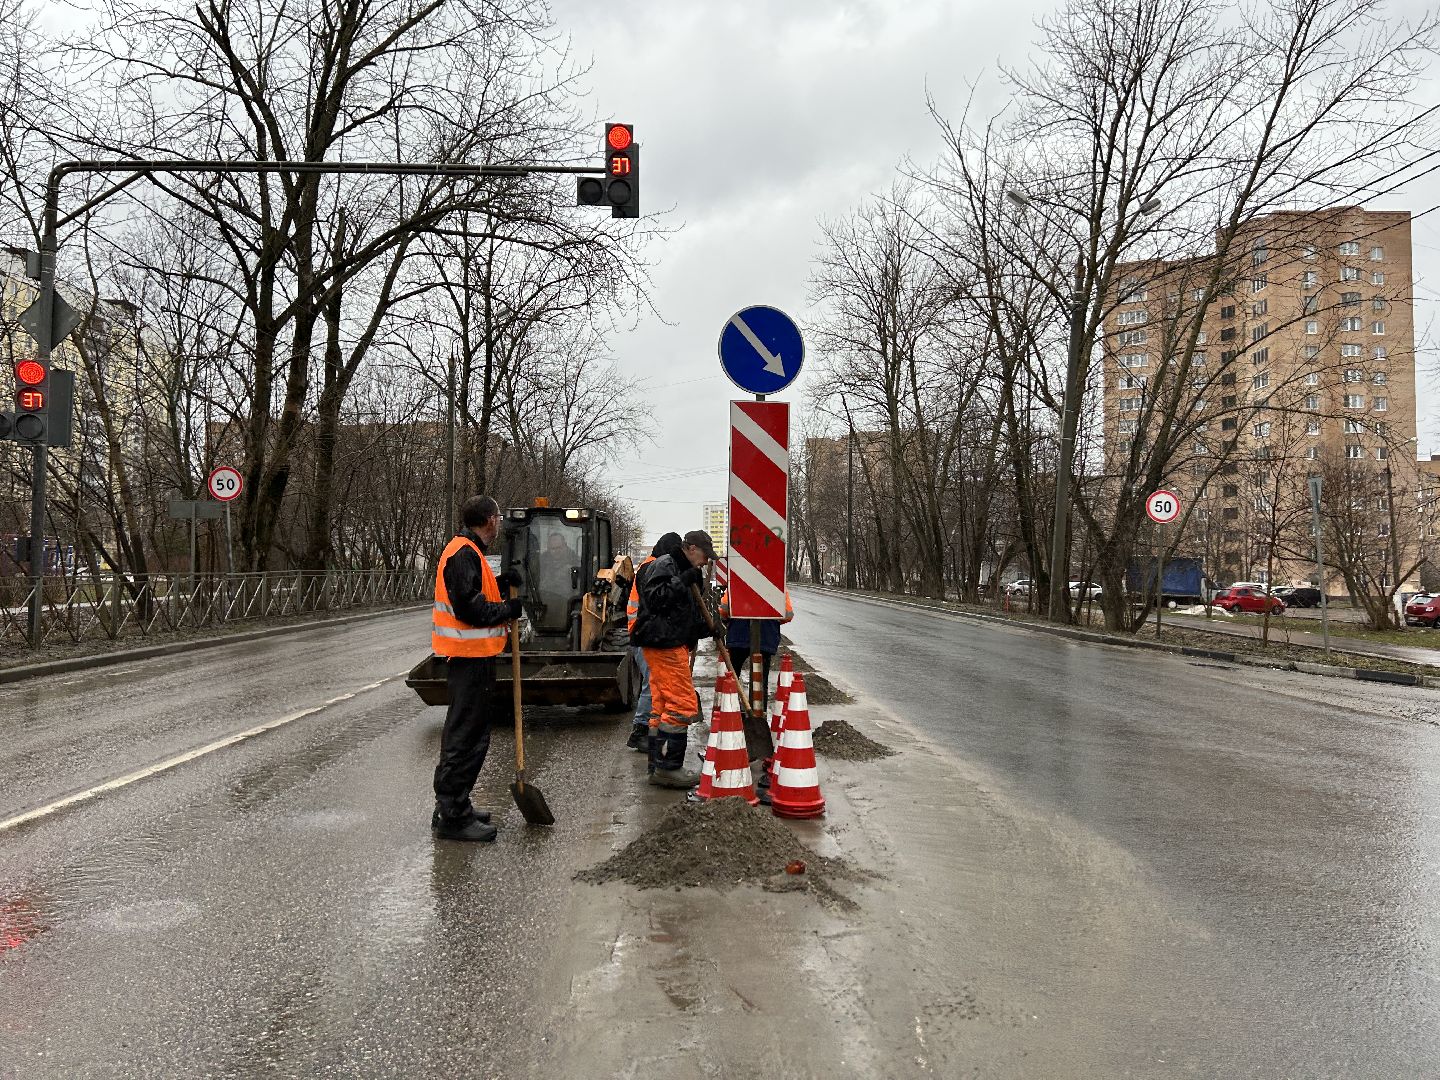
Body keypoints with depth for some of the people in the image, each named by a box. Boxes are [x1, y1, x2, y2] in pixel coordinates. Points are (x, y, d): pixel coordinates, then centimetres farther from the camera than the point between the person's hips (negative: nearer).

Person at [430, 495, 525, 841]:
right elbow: (470, 609, -23)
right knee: (468, 736, -6)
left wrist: (501, 583, 5)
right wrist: (510, 609, -12)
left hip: (470, 656, 11)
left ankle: (453, 806, 29)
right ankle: (452, 816, 0)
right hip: (471, 656, -11)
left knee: (463, 732, 18)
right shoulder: (464, 555, -18)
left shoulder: (466, 552, 16)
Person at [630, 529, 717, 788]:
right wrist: (682, 581, -18)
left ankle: (658, 767, 17)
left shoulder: (683, 571, 23)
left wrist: (707, 626, 10)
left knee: (662, 706, 12)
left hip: (673, 645, 11)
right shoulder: (663, 565, -8)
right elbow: (654, 597, -23)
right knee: (683, 704, -11)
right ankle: (668, 767, -7)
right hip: (664, 645, -11)